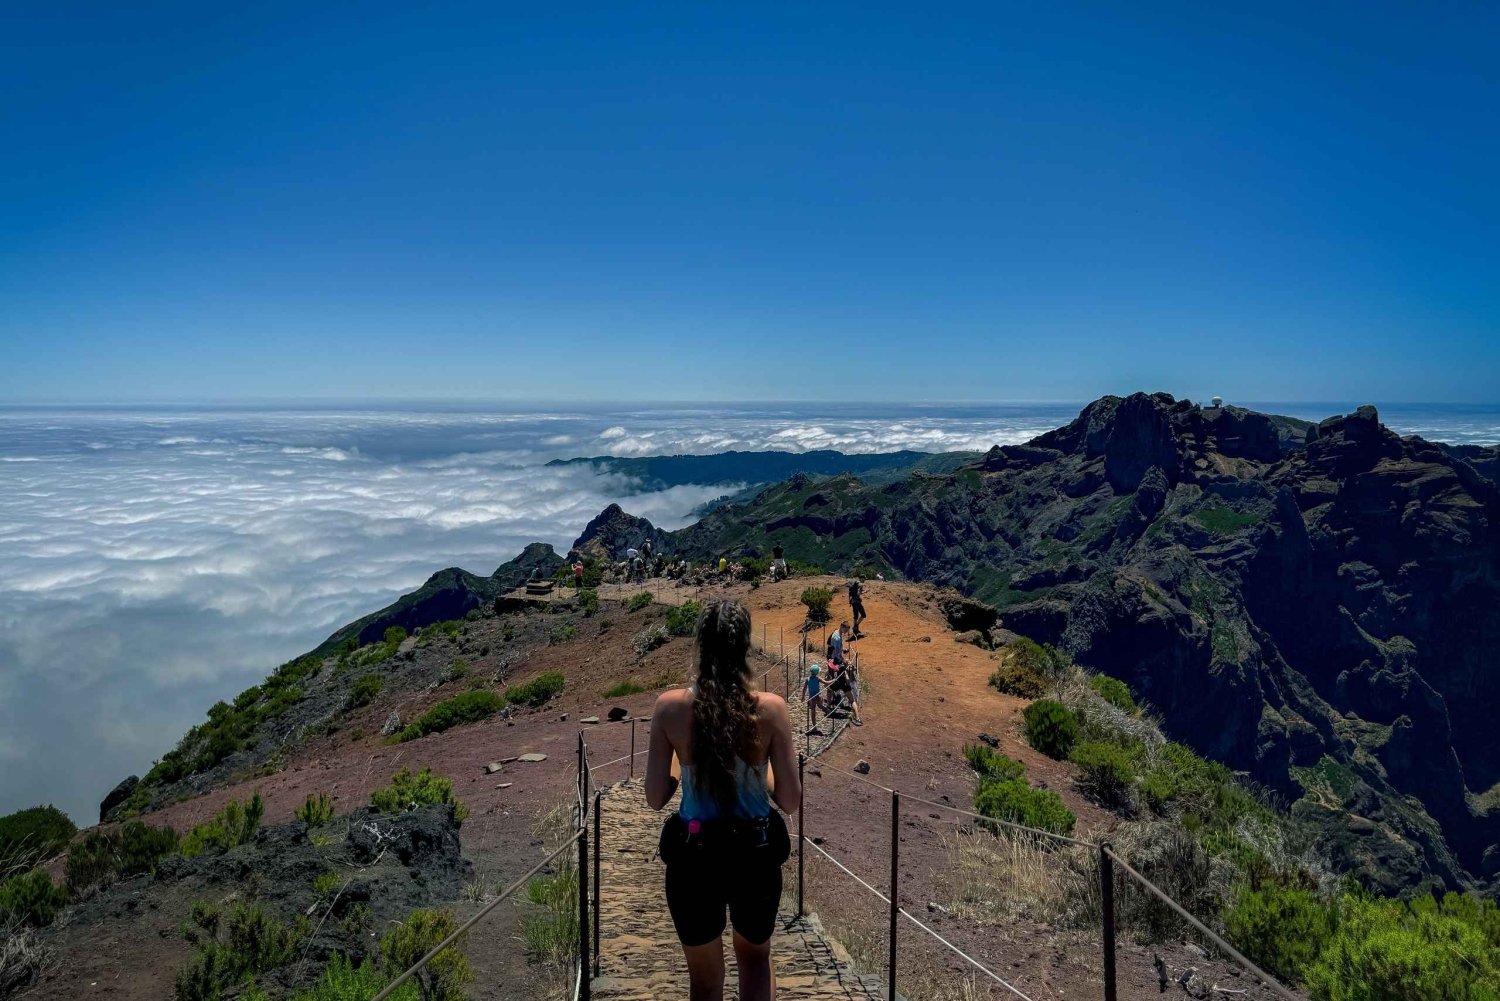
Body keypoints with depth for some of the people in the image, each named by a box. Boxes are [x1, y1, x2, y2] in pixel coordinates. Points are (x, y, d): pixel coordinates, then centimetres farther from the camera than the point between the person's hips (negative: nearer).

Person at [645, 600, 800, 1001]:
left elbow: (655, 798, -7)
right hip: (755, 853, 0)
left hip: (693, 856, 0)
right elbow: (790, 799, -8)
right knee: (755, 956, 30)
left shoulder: (670, 706, -12)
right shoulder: (771, 708, -13)